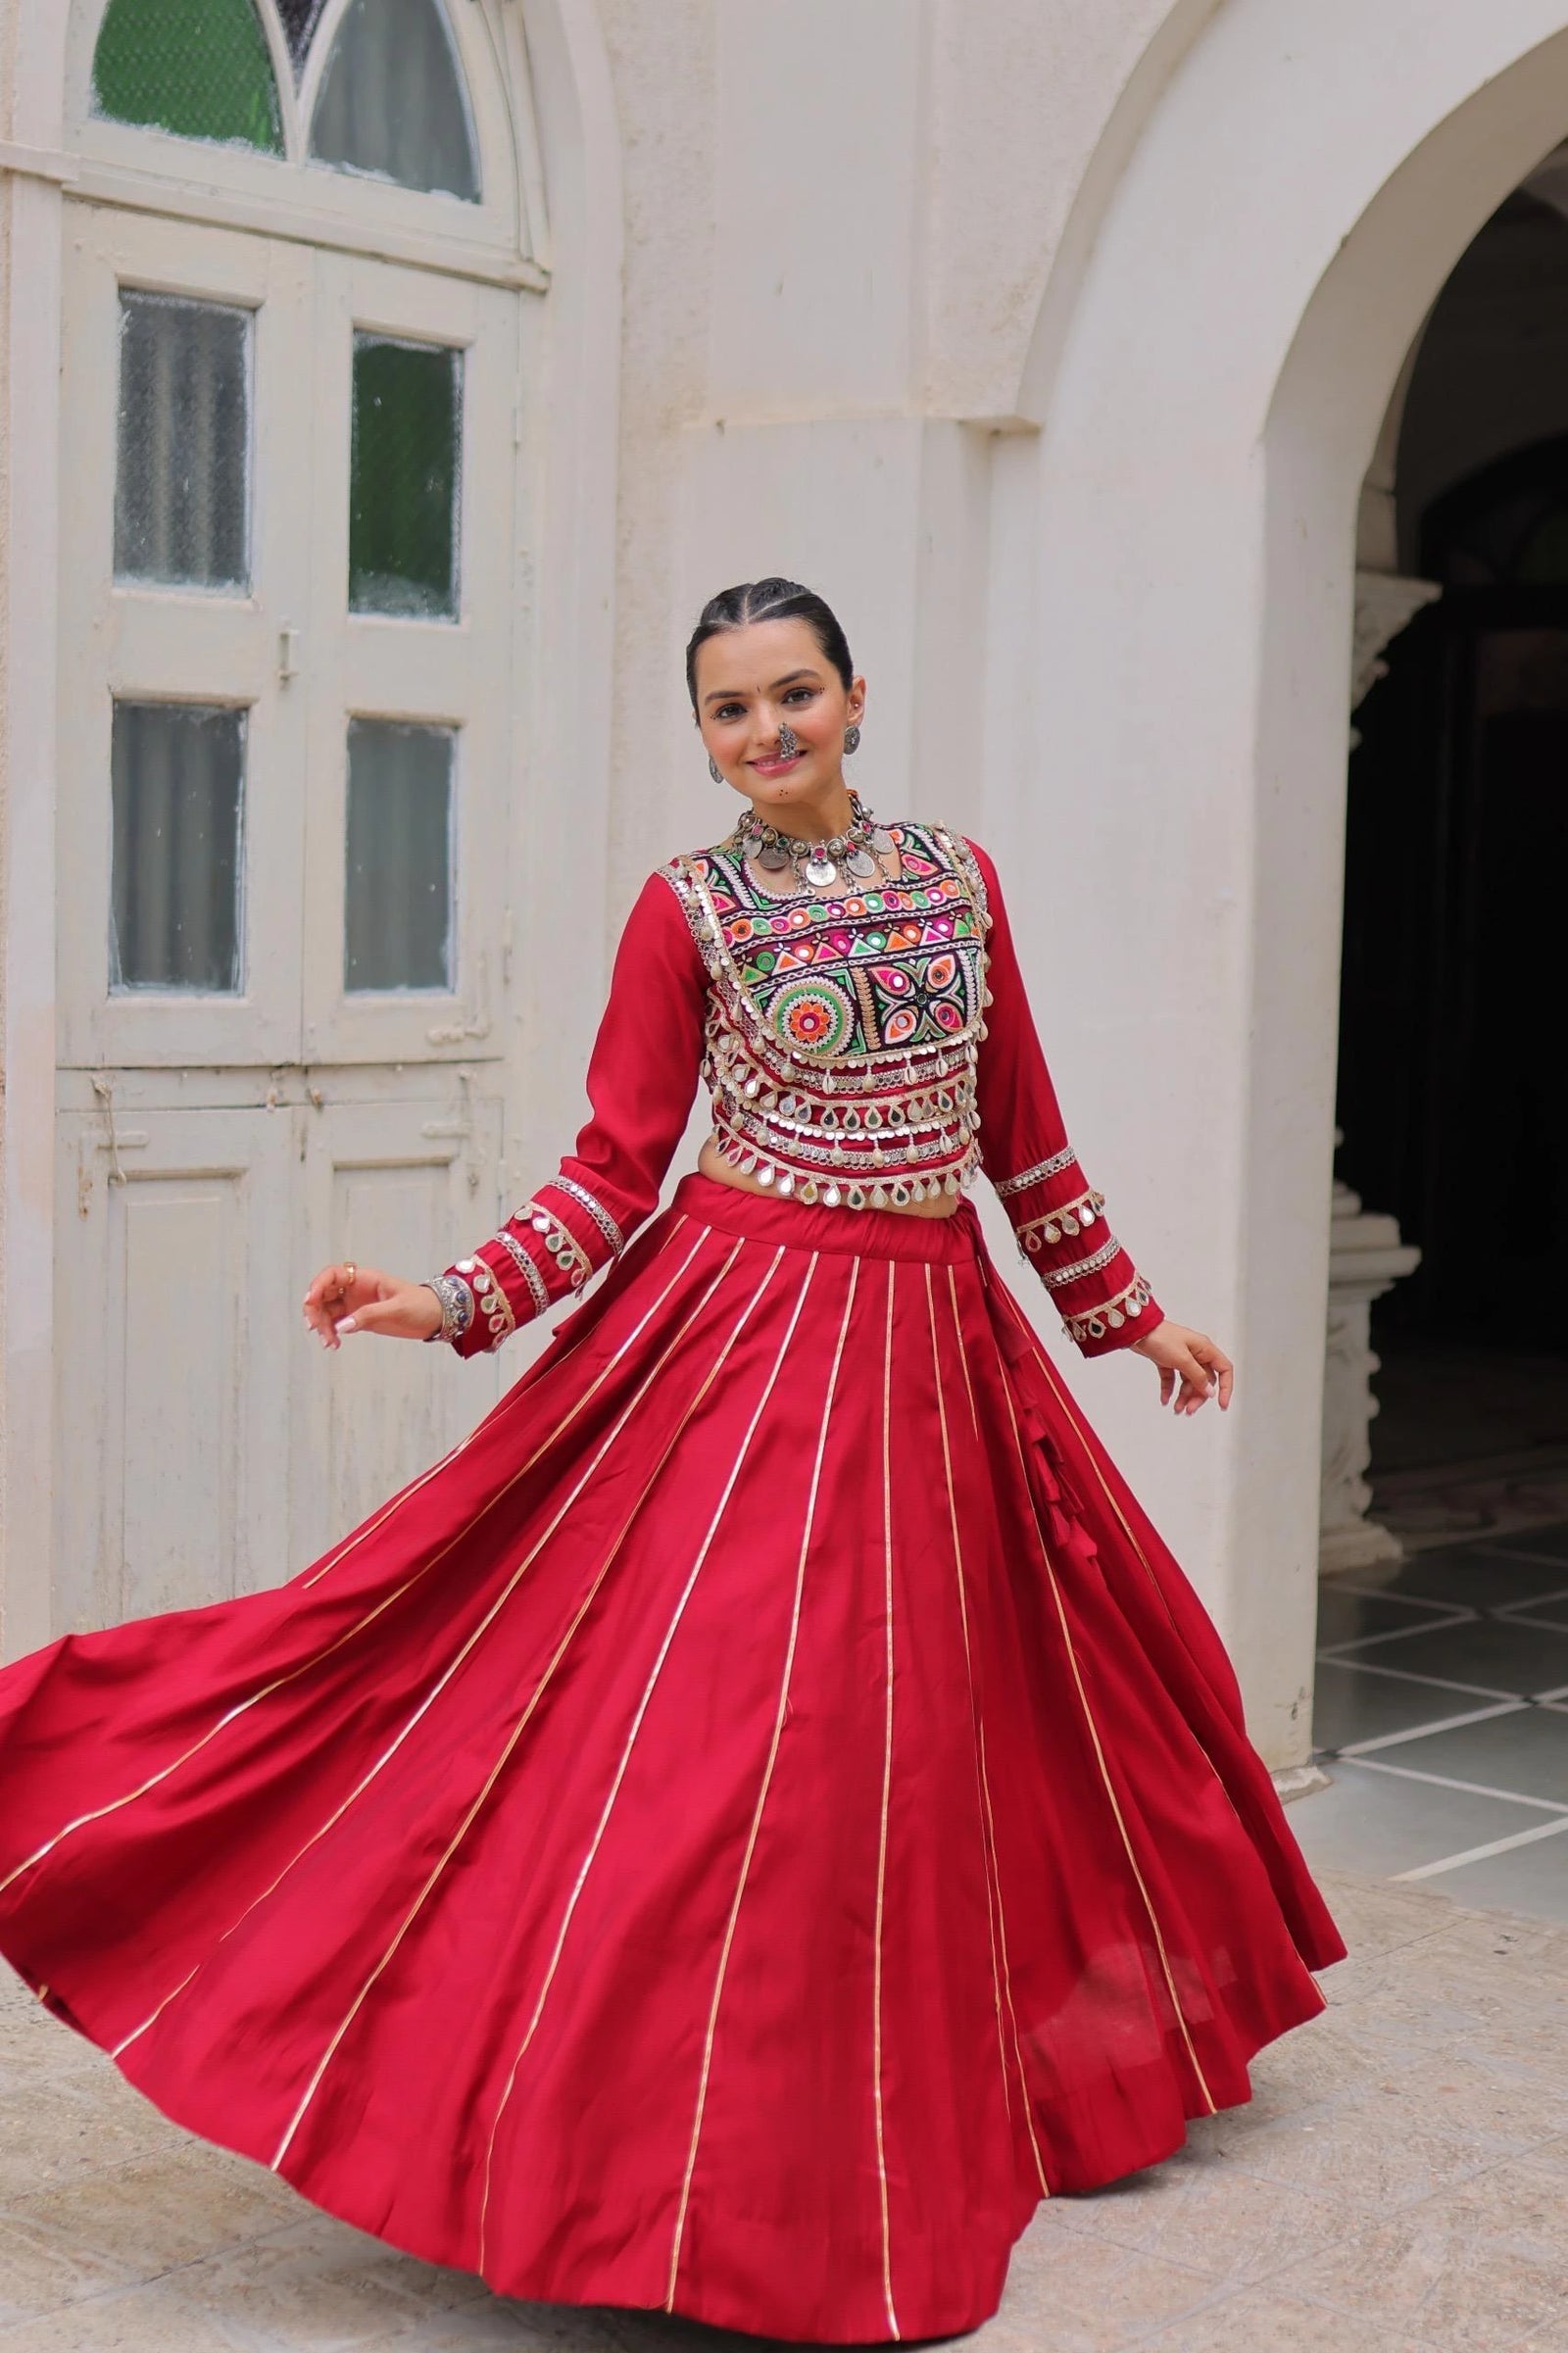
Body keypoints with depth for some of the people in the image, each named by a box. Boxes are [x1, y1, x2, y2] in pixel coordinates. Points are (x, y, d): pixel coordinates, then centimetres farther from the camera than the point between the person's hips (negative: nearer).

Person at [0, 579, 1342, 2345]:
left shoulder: (958, 876, 7)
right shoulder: (685, 909, -4)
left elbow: (1023, 1136, 13)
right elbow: (618, 1167, -5)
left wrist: (1132, 1317, 17)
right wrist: (456, 1299, -18)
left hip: (940, 1342, 5)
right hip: (746, 1336, -4)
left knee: (930, 1723, 12)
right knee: (734, 1733, -6)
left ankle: (929, 2119, 32)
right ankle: (728, 2150, 9)